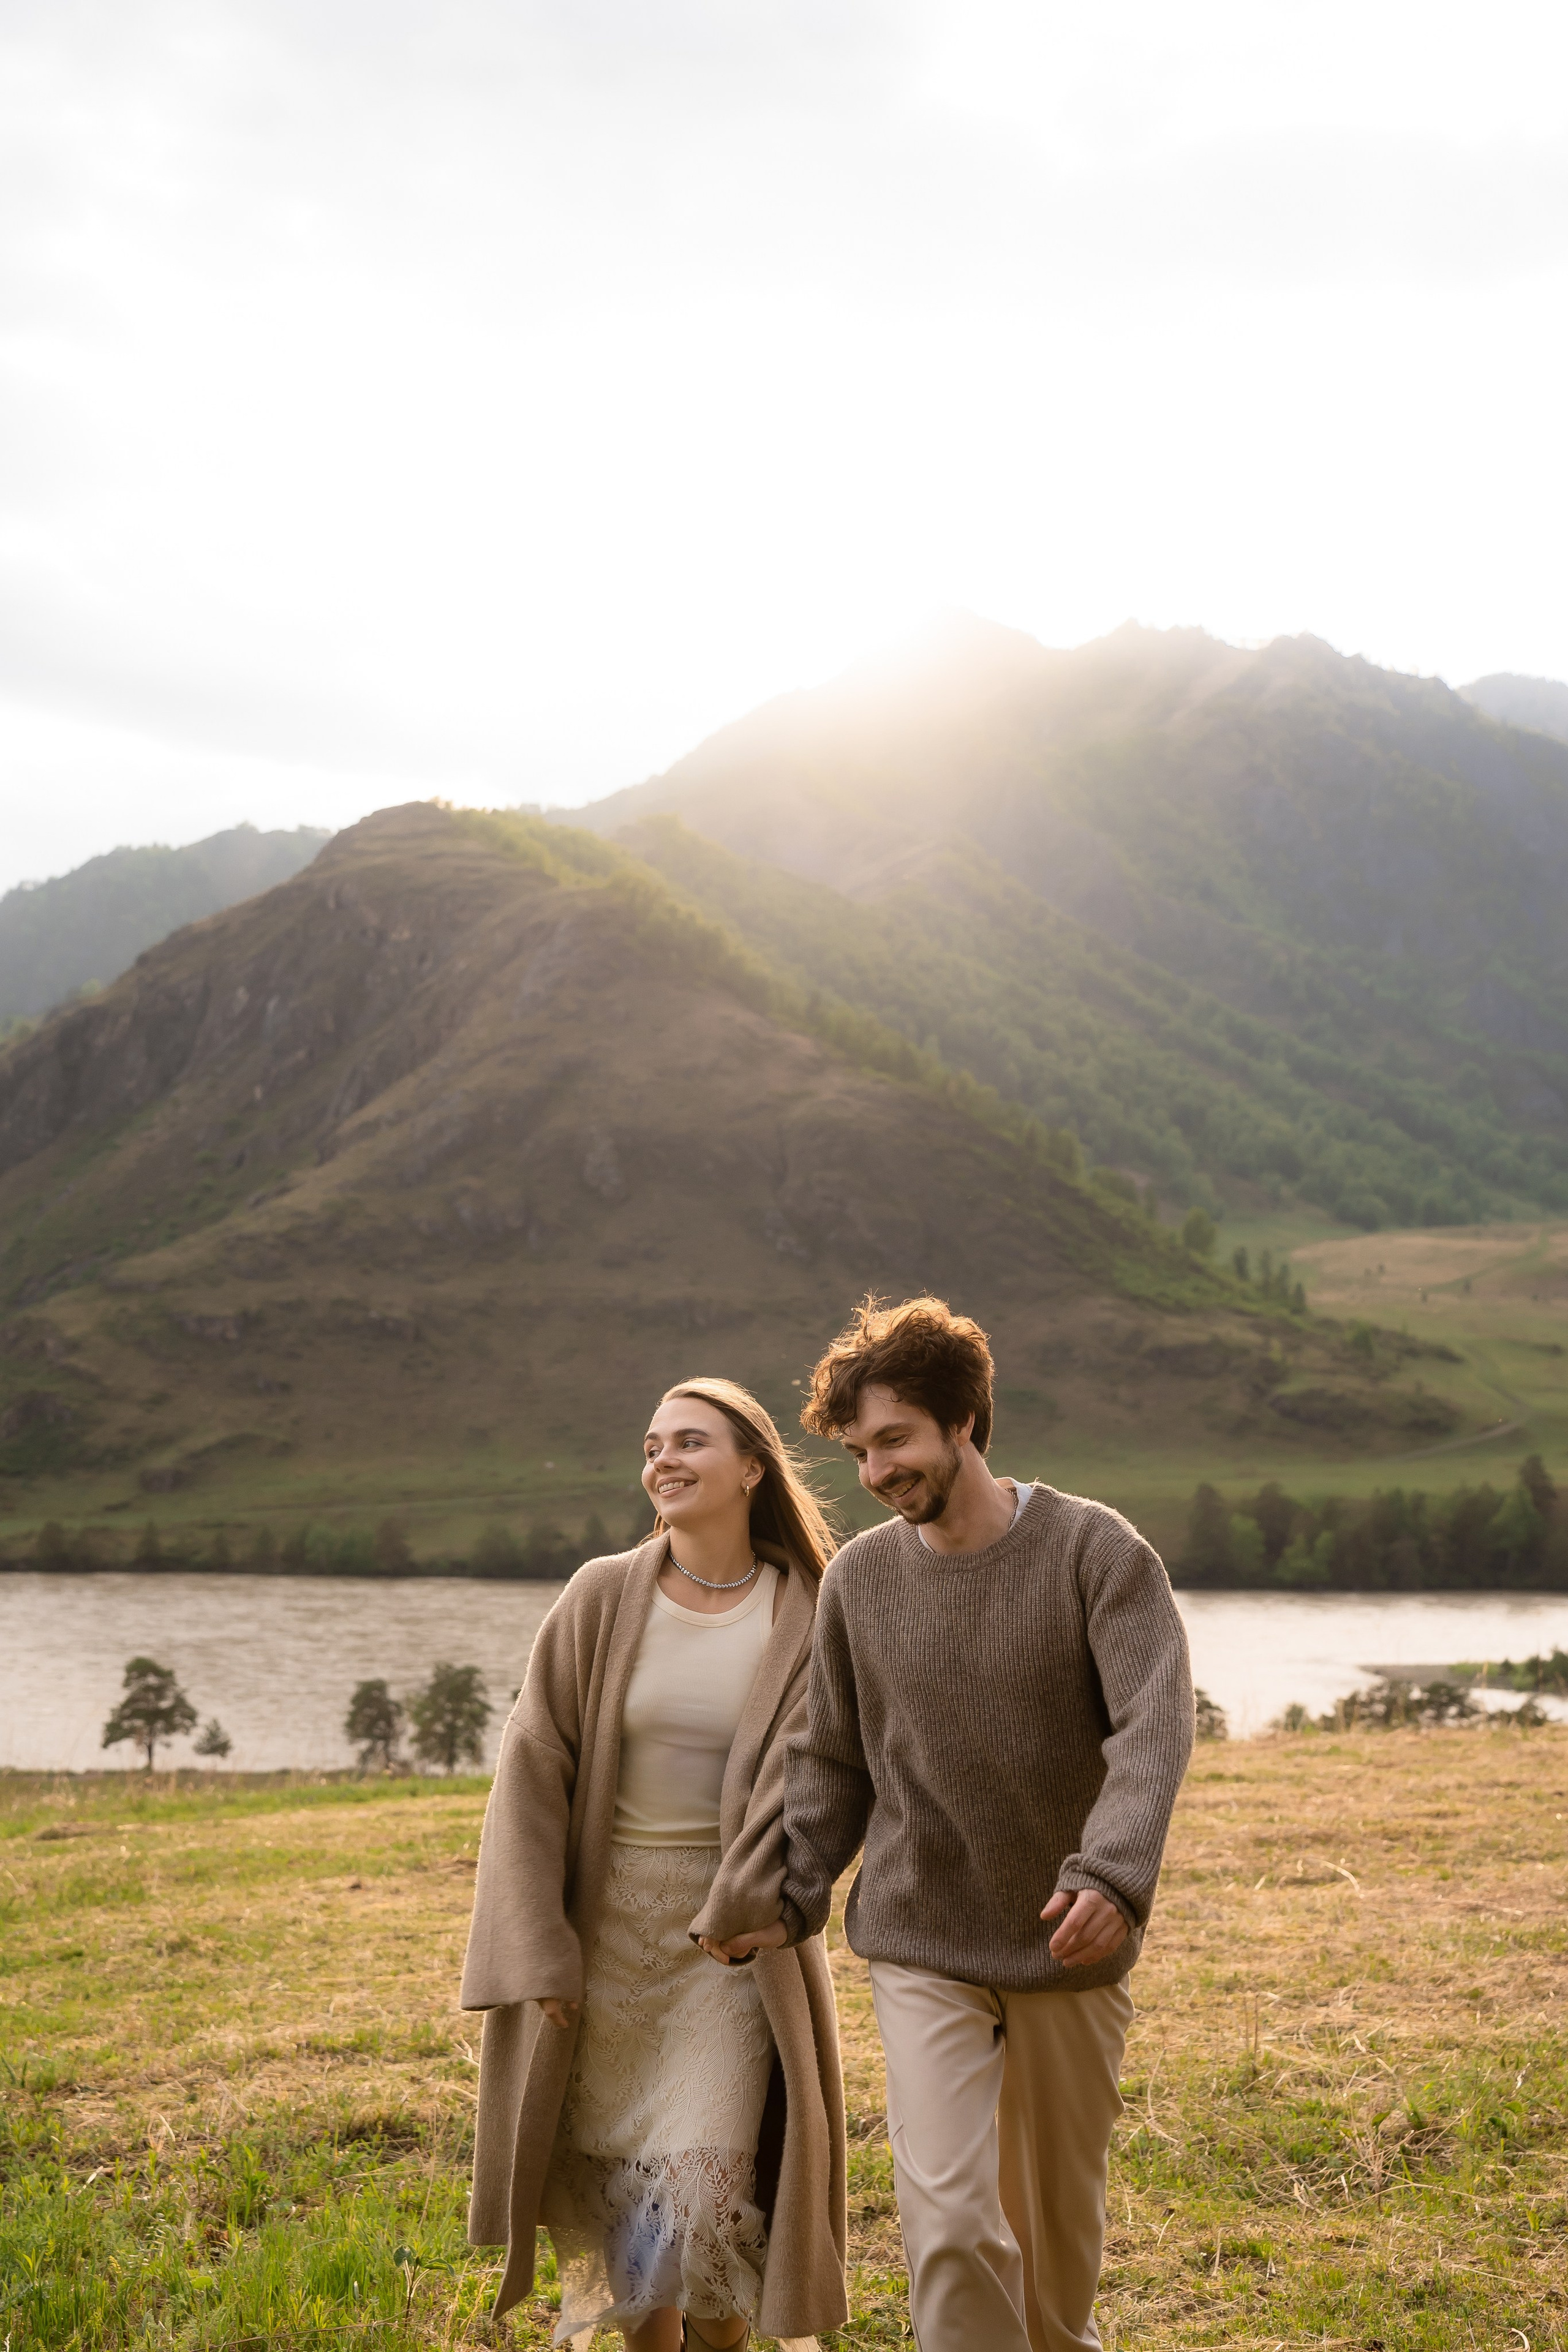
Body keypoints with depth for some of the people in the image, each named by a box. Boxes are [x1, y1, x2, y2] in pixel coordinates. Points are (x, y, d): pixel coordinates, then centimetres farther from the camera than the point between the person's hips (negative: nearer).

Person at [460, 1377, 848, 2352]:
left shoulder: (807, 1619, -4)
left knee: (712, 2188, -8)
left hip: (736, 1940, -1)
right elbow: (535, 1770, -4)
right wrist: (540, 1952, -9)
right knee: (615, 2180, 9)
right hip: (602, 1924, 1)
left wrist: (740, 1908, -26)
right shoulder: (602, 1598, -4)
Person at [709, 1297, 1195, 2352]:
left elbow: (1154, 1727, -21)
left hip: (1070, 1949, -1)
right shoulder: (860, 1578, -1)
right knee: (948, 2219, -12)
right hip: (923, 1949, 1)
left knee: (1059, 2215, 16)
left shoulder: (1097, 1550, -11)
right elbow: (833, 1761, 10)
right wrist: (794, 1894, -1)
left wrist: (1111, 1874, -36)